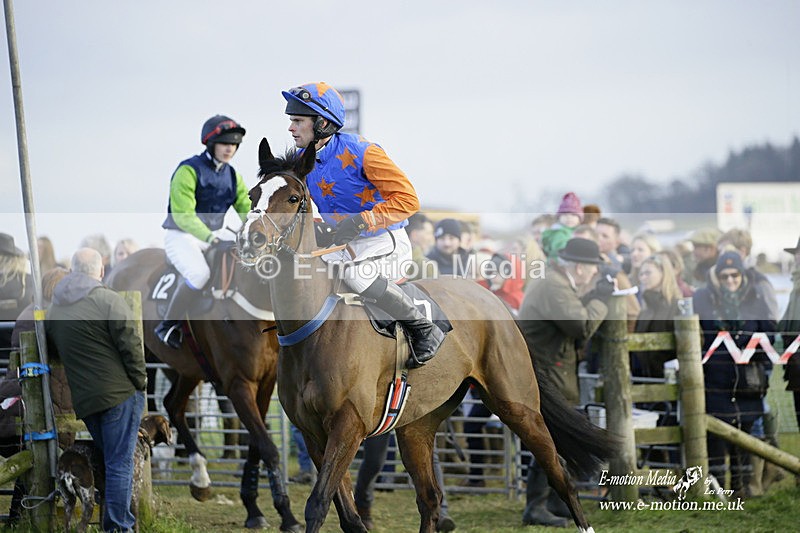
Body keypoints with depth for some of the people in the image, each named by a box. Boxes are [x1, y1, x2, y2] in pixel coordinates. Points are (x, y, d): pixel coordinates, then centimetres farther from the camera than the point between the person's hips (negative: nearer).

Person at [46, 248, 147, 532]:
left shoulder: (55, 309, 12)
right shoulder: (108, 300, -10)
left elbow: (55, 351, 22)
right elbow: (130, 346, -12)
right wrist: (140, 382, -2)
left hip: (84, 400, 6)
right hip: (119, 392, -6)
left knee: (110, 458, 18)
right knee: (119, 463, -5)